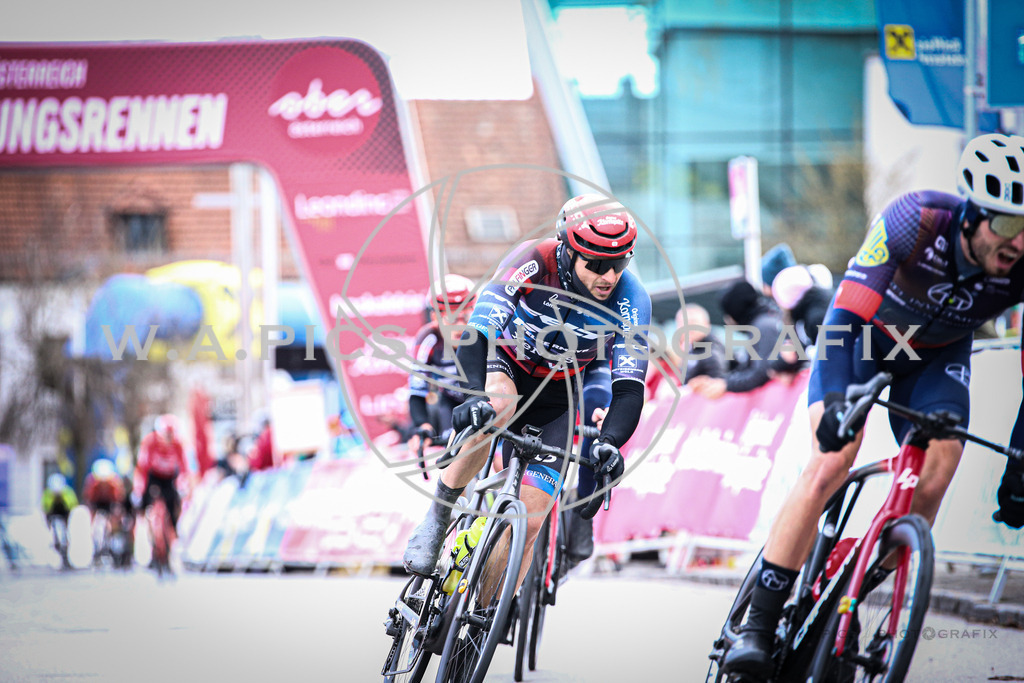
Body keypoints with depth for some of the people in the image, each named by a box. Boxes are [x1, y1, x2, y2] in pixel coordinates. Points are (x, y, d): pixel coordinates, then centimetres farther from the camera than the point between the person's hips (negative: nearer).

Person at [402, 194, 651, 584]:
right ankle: (437, 518, -22)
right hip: (505, 366, -2)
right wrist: (475, 395, -56)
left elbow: (629, 389, -27)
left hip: (554, 400, 2)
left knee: (528, 523, -11)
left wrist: (609, 442, -47)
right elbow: (477, 333, -38)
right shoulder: (532, 264, -29)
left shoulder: (630, 300, -24)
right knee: (497, 406, -40)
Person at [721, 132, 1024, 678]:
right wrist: (836, 400, -54)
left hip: (937, 356, 3)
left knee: (932, 484, -18)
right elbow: (846, 315, -40)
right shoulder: (916, 219, -37)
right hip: (862, 336, -3)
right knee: (829, 466, -21)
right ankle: (757, 625, -16)